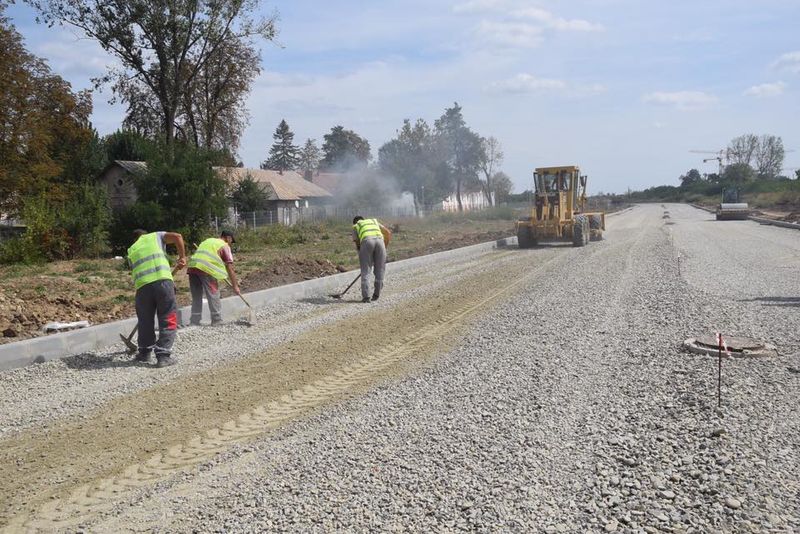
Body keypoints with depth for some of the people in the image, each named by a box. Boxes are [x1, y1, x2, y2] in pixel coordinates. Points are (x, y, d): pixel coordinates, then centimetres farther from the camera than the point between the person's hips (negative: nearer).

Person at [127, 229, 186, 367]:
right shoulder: (156, 236, 21)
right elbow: (177, 236, 4)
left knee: (145, 320, 20)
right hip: (162, 279, -3)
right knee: (168, 320, 4)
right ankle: (163, 355, 0)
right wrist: (182, 257, 10)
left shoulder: (131, 251, 28)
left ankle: (144, 352, 33)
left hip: (143, 285, 3)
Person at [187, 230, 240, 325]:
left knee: (196, 297, 13)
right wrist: (235, 286, 7)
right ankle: (217, 321, 5)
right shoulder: (225, 246, 11)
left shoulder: (208, 240, 30)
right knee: (213, 296, 3)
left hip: (192, 266, 6)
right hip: (206, 269, -6)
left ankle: (194, 322, 14)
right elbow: (230, 268, 5)